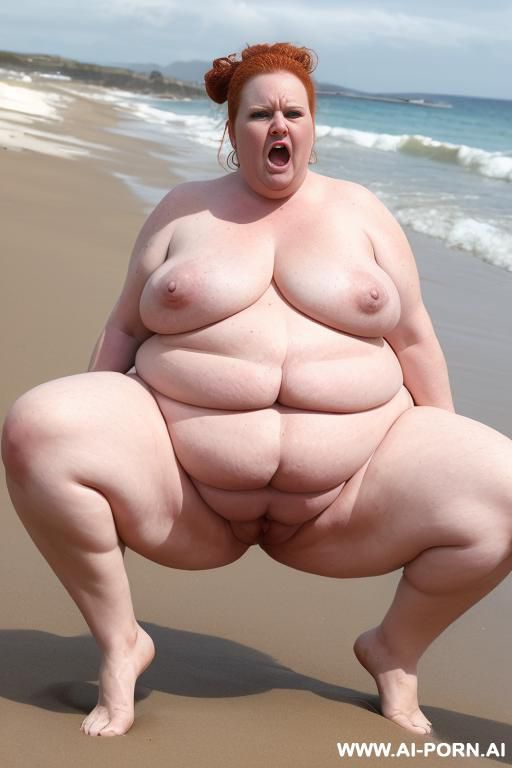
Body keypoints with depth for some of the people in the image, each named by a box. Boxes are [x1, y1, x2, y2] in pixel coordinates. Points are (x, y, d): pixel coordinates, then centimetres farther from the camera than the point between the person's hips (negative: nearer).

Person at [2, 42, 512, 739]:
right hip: (188, 489, 0)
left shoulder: (360, 212, 11)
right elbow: (124, 328, 14)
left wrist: (448, 457, 11)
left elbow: (413, 338, 13)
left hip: (345, 498, 1)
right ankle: (119, 643, -5)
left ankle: (396, 650, 8)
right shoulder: (184, 209, 11)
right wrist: (90, 439, 9)